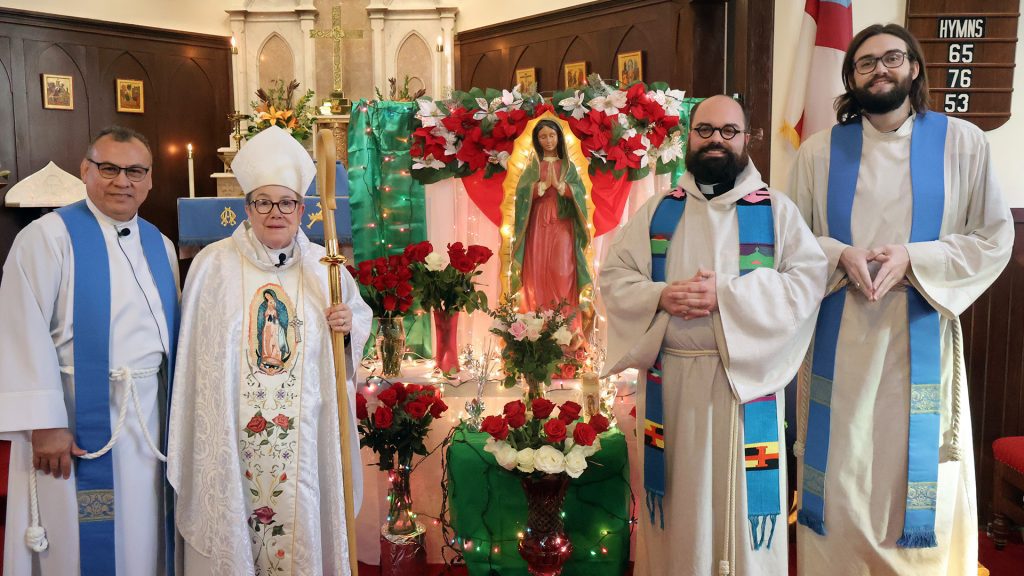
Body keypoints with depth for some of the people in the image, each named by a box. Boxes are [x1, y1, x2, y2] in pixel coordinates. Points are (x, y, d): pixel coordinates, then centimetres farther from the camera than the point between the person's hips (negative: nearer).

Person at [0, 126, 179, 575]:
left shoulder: (161, 246, 10)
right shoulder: (49, 236, -7)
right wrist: (44, 423, -18)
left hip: (149, 414, 5)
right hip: (78, 415, -5)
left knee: (141, 536, 14)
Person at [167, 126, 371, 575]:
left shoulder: (322, 266, 3)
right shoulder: (213, 264, -2)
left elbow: (361, 315, 13)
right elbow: (197, 351, 1)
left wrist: (349, 326, -10)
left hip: (303, 433, 1)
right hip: (230, 432, -1)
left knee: (299, 521, 9)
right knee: (232, 523, 8)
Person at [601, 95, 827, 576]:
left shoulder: (776, 210, 3)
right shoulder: (656, 211, 9)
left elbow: (808, 280, -8)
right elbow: (613, 276, 6)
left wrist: (725, 295, -19)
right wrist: (660, 296, -15)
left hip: (746, 377, -2)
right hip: (669, 379, 2)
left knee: (743, 498, 6)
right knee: (679, 503, 12)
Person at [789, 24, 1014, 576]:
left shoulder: (961, 142, 1)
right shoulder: (820, 150, 3)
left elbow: (994, 239, 0)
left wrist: (912, 259, -15)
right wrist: (841, 256, -14)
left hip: (920, 339, 0)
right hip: (838, 341, 1)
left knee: (917, 468, 9)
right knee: (840, 472, 8)